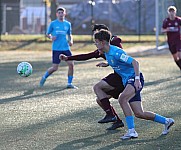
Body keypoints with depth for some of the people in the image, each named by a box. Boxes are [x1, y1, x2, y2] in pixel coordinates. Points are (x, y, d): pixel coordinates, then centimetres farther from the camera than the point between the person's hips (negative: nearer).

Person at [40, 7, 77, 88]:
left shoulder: (68, 24, 9)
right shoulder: (53, 23, 0)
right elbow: (48, 34, 9)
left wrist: (71, 40, 0)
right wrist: (51, 37, -13)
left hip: (66, 48, 3)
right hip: (56, 49, -3)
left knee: (71, 64, -8)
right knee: (54, 68, -5)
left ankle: (69, 83, 5)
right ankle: (44, 77, 22)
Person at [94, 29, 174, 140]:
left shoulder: (116, 52, -19)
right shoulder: (107, 53, 9)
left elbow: (135, 63, -24)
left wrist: (137, 79, -34)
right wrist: (106, 64, 21)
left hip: (134, 78, -9)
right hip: (127, 81, 9)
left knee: (122, 98, -33)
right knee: (139, 114, 3)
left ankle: (131, 131, -31)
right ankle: (166, 121, 20)